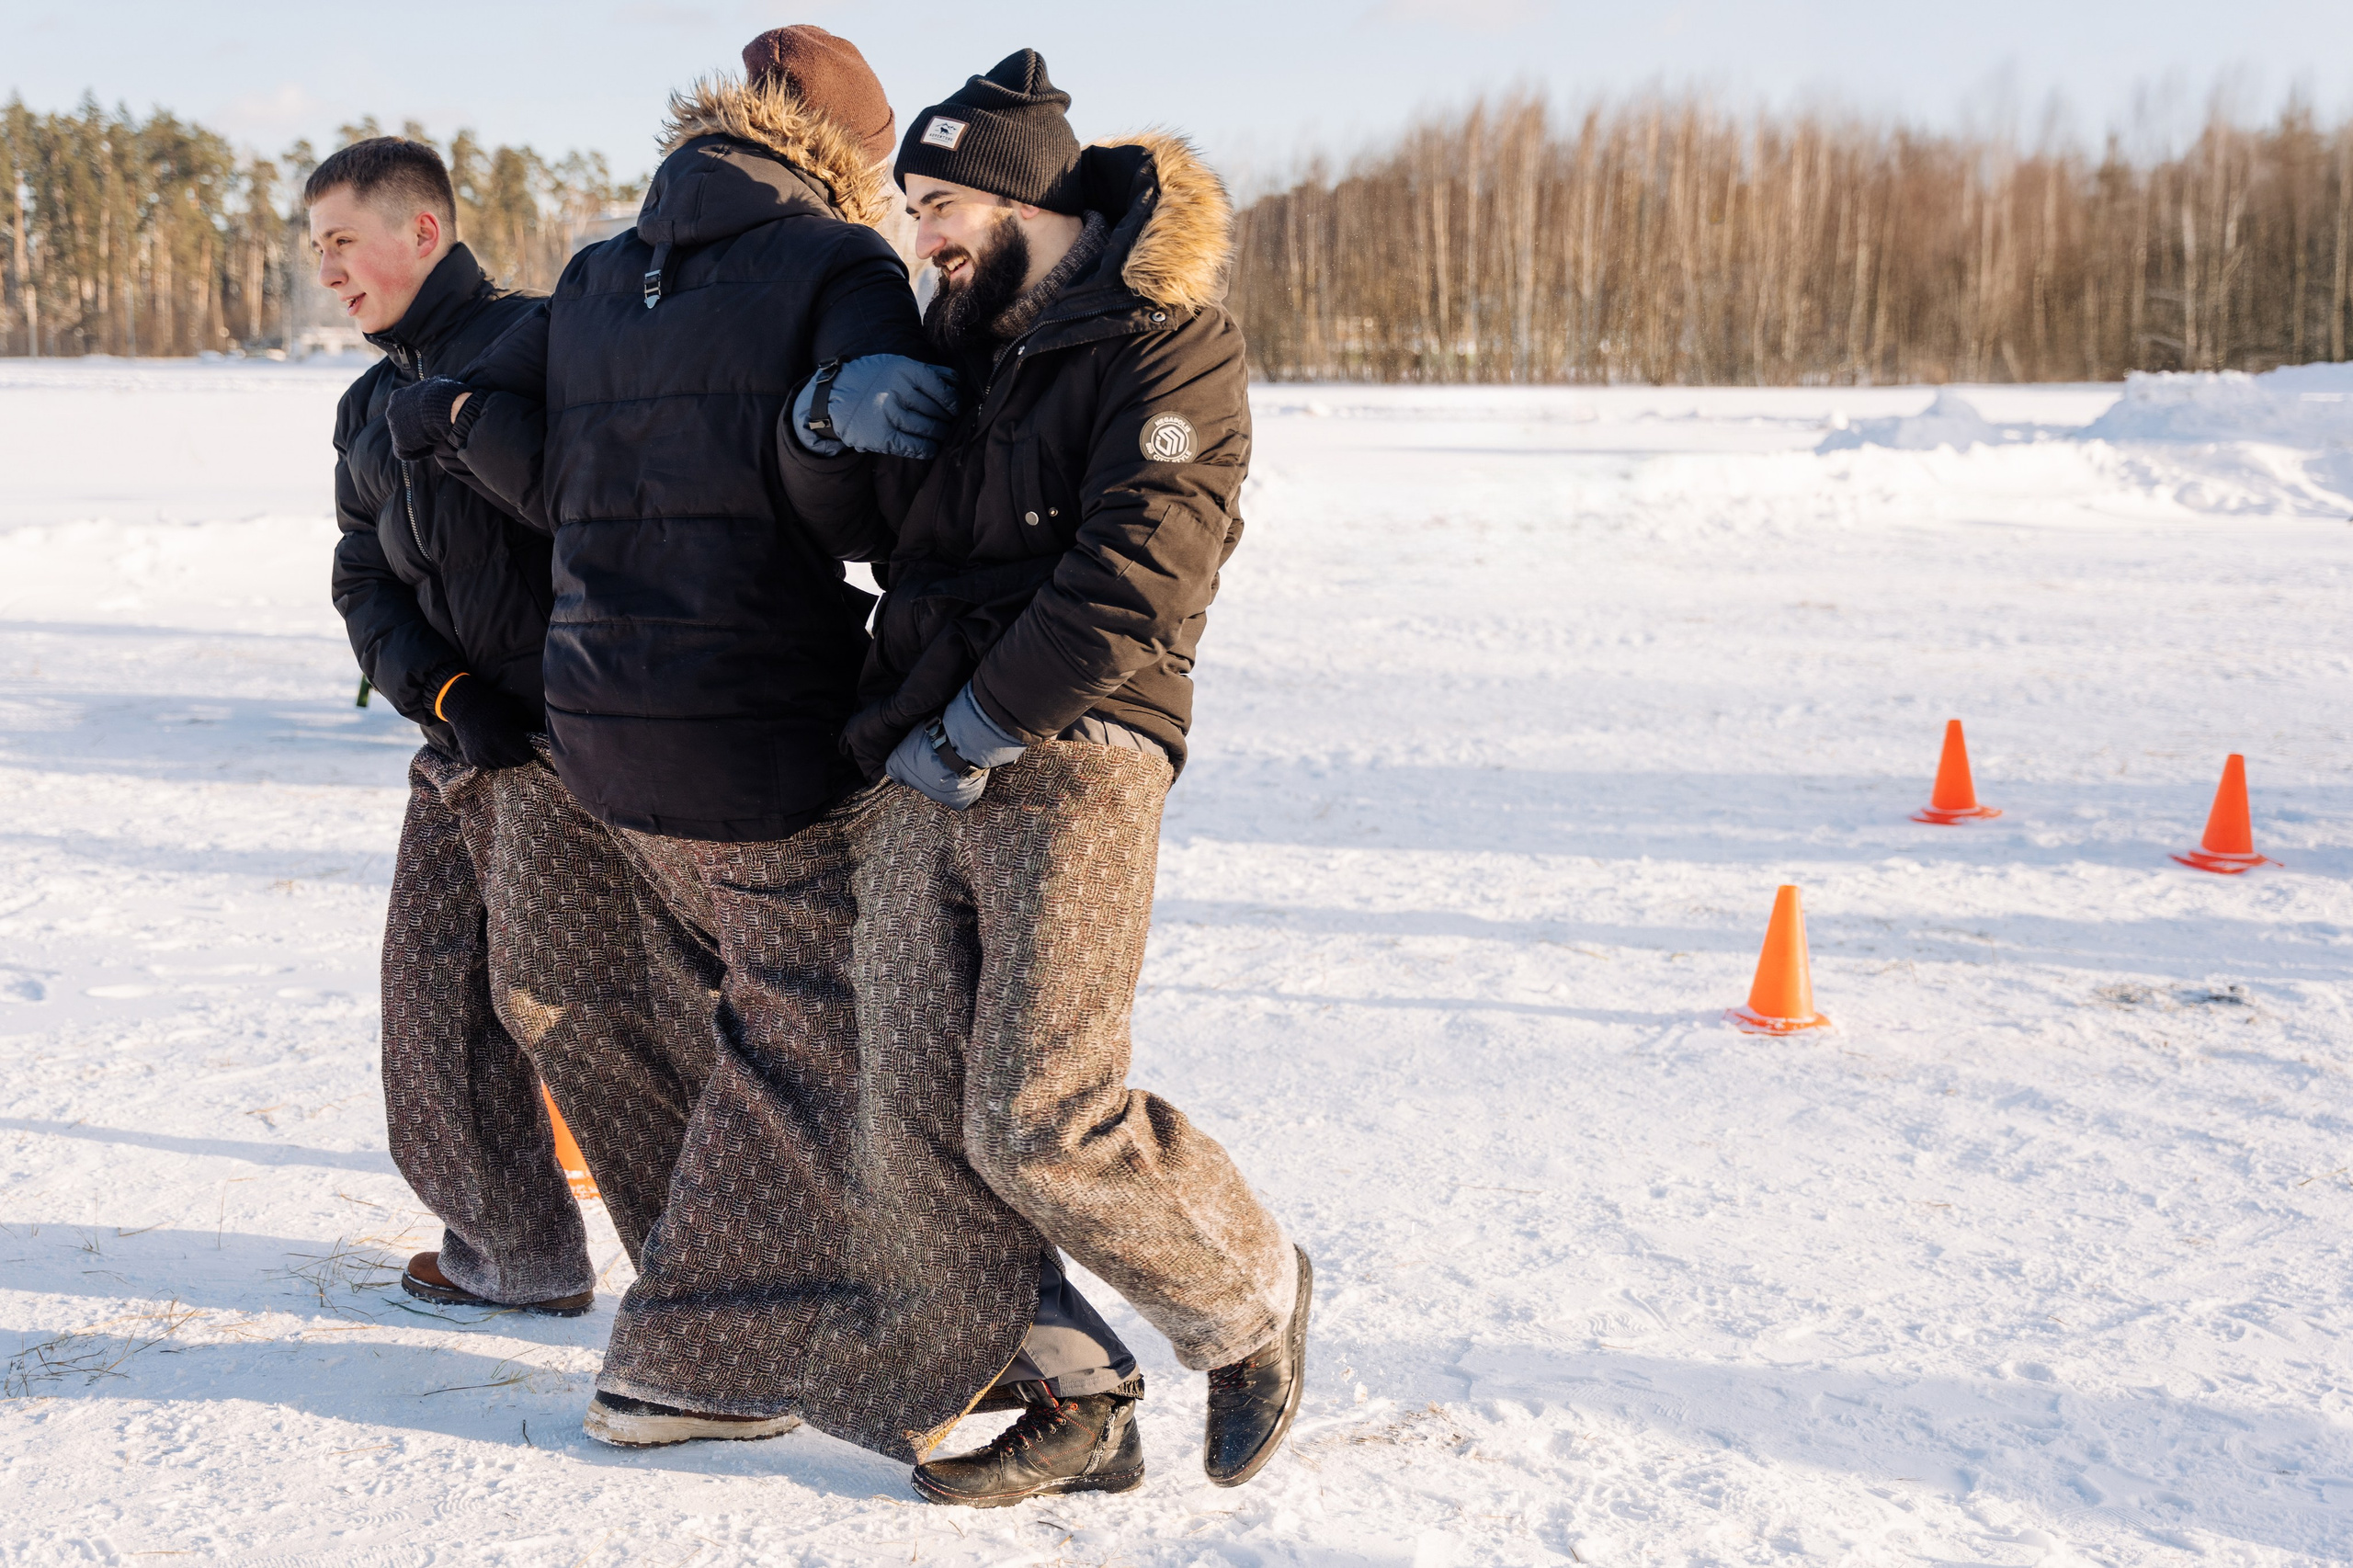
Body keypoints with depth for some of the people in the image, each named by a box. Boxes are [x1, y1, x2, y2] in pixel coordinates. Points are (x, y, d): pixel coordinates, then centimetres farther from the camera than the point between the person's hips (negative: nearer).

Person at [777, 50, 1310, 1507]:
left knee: (1041, 1126, -11)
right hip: (926, 784, 8)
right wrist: (823, 432, -3)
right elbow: (844, 521, 19)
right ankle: (1077, 1406, 16)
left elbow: (1134, 585, -16)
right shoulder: (962, 341, 19)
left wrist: (973, 730, -14)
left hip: (1070, 771, -8)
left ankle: (1251, 1300, 16)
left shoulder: (1169, 344, -6)